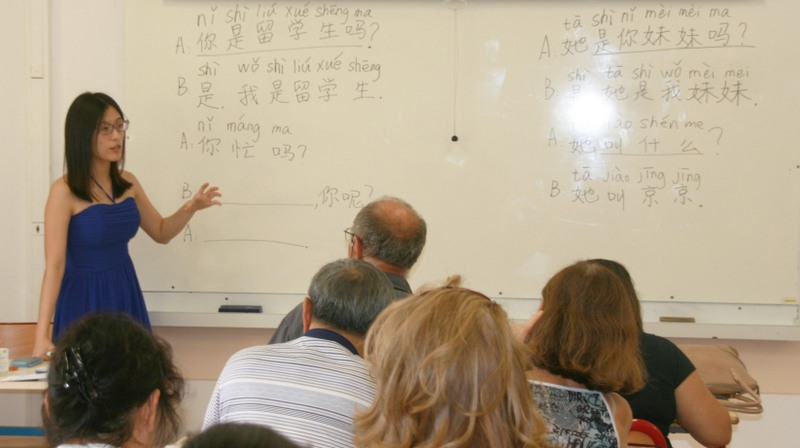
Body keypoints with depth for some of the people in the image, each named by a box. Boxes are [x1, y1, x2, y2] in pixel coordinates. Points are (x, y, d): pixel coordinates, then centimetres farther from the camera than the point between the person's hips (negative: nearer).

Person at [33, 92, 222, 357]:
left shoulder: (128, 183, 3)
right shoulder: (65, 191, -15)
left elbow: (161, 232, 17)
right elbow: (54, 265, -20)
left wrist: (190, 208, -5)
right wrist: (41, 335, -26)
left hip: (126, 295, 6)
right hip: (85, 300, -6)